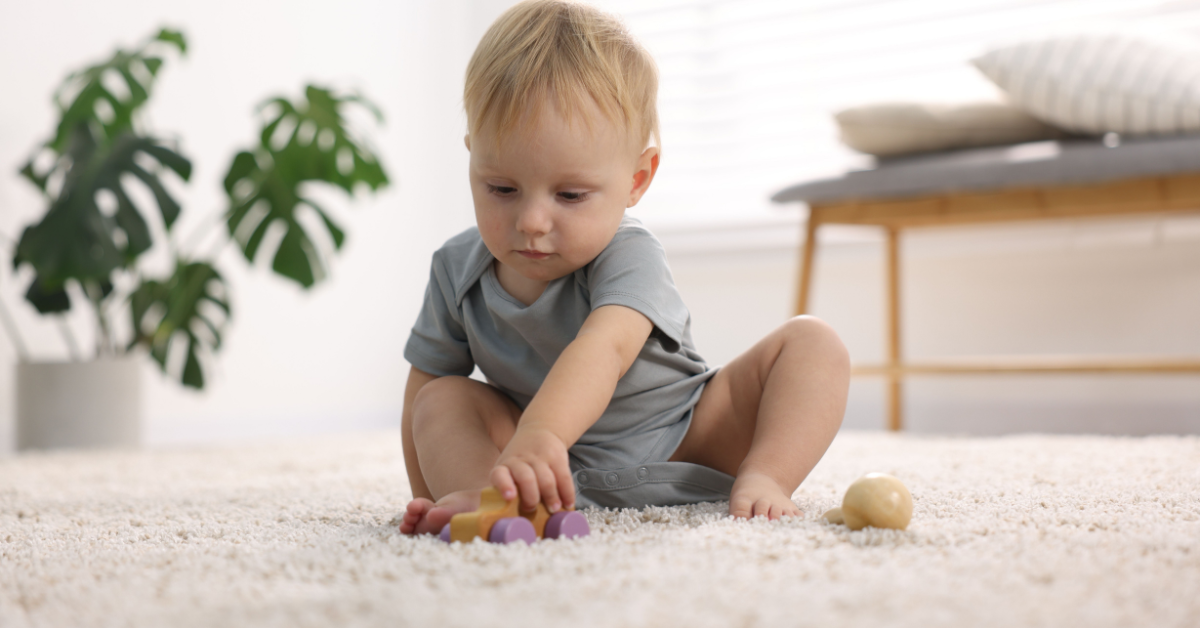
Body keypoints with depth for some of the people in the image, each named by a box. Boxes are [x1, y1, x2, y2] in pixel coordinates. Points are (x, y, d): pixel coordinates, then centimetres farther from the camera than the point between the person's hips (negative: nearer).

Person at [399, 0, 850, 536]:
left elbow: (602, 349, -47)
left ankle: (761, 478, -32)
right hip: (564, 472, 3)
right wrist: (429, 497, -1)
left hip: (686, 446, -2)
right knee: (446, 399, -18)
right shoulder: (457, 270, -9)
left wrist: (541, 432, -66)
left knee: (810, 342, -16)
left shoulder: (627, 257, -25)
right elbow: (424, 385, 3)